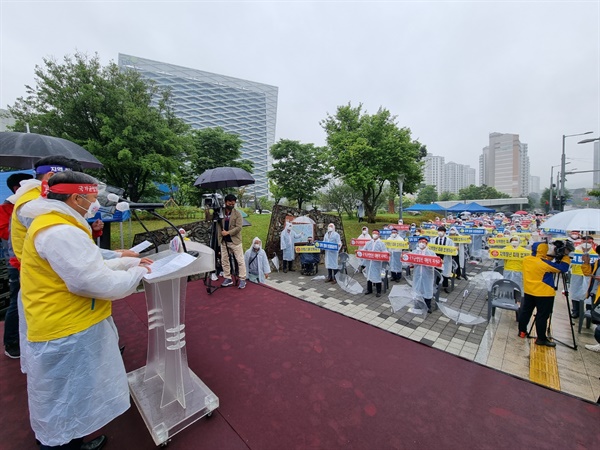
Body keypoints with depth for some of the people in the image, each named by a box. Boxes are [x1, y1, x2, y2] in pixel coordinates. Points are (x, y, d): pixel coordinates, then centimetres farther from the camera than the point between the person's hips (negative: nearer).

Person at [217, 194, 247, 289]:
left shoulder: (237, 214, -4)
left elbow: (239, 227, -11)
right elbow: (218, 225, 6)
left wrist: (228, 232, -17)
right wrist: (220, 238, -4)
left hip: (235, 241, -3)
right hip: (223, 241, 4)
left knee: (240, 261, 0)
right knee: (224, 260, 10)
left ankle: (242, 280, 10)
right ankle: (228, 279, 24)